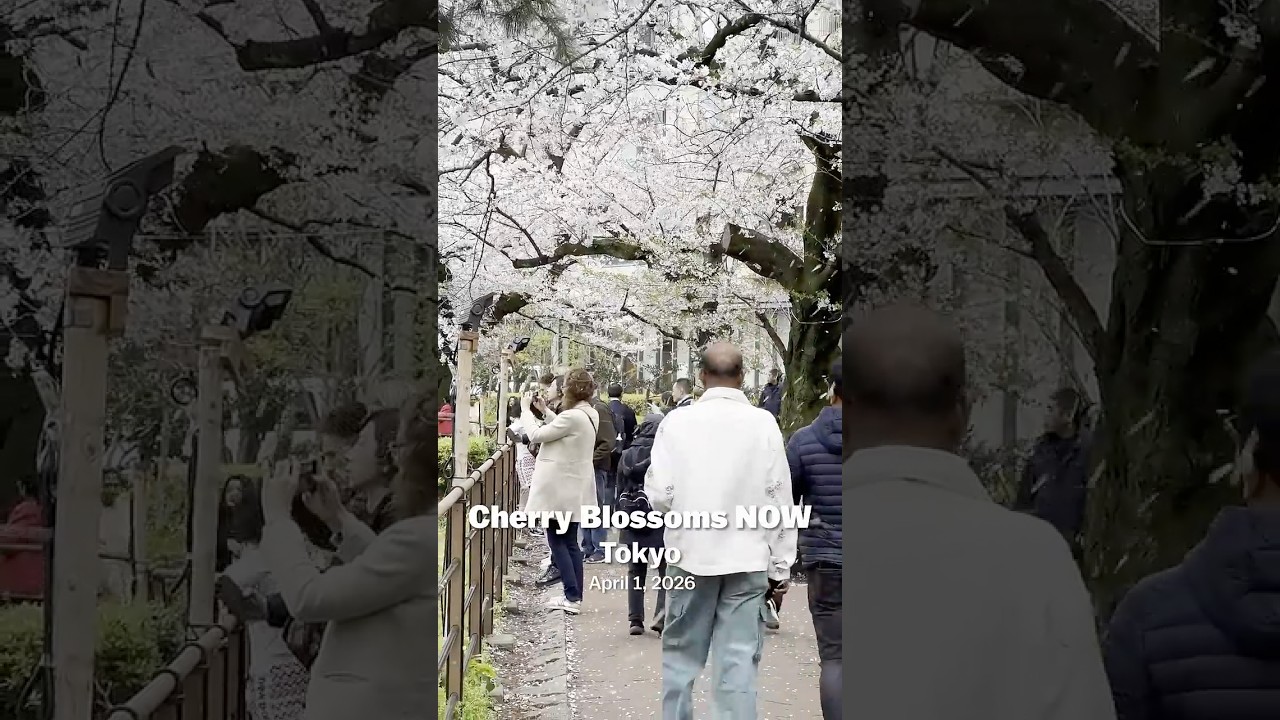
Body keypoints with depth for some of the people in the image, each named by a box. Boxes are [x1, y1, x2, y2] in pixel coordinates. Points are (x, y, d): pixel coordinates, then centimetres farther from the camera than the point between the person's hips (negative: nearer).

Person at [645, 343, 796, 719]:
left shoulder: (677, 420, -6)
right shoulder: (763, 422, -5)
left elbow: (658, 493, -6)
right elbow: (779, 497, -4)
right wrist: (781, 563, 4)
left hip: (690, 554, 0)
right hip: (747, 558, 0)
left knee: (680, 656, 14)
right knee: (739, 661, 5)